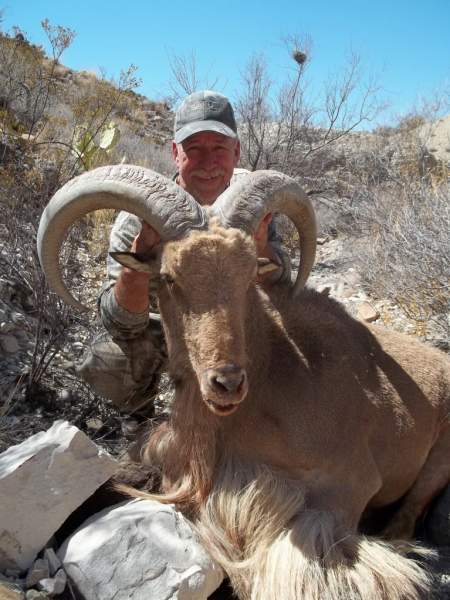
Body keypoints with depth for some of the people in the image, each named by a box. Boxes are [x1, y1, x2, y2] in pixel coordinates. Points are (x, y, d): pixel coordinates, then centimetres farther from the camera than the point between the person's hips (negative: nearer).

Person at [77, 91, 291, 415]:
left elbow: (279, 286, -20)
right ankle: (140, 405, 10)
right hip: (161, 323, -3)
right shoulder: (142, 215, -28)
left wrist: (260, 245, -43)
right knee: (105, 367, -27)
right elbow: (123, 325, -31)